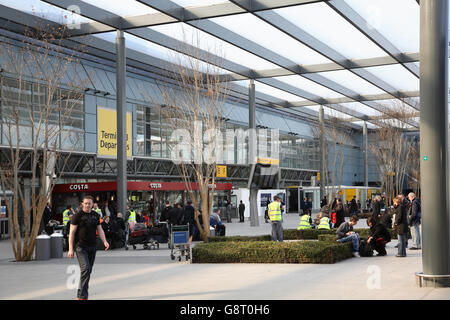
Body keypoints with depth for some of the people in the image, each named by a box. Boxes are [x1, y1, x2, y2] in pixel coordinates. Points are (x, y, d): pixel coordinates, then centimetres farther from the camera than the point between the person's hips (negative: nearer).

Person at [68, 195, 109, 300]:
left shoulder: (96, 215, 10)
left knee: (88, 271, 10)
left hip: (93, 247, 5)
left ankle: (81, 294, 23)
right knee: (85, 269, -17)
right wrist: (70, 249, -11)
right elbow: (72, 232, -6)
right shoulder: (78, 216, -5)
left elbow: (99, 229, 15)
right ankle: (82, 296, -15)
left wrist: (104, 241, -3)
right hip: (81, 247, -5)